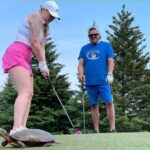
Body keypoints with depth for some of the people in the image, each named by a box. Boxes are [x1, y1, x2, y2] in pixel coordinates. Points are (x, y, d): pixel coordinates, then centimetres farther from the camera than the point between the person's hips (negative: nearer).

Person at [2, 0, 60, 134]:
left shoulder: (45, 27, 23)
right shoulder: (36, 17, -4)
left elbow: (41, 47, 13)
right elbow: (34, 42, -11)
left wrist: (44, 65, -2)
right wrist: (42, 64, -4)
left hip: (24, 60, 10)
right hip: (15, 55, -10)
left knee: (29, 94, 2)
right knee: (26, 92, -25)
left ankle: (21, 128, -6)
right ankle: (17, 129, -39)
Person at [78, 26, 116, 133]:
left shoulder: (106, 45, 9)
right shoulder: (84, 48, 18)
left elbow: (110, 61, 1)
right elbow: (81, 63, 10)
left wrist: (110, 74, -13)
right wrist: (81, 74, -8)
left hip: (103, 80, -3)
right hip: (90, 82, 3)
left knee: (109, 102, -12)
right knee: (94, 105, 5)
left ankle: (112, 129, -10)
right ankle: (96, 131, 10)